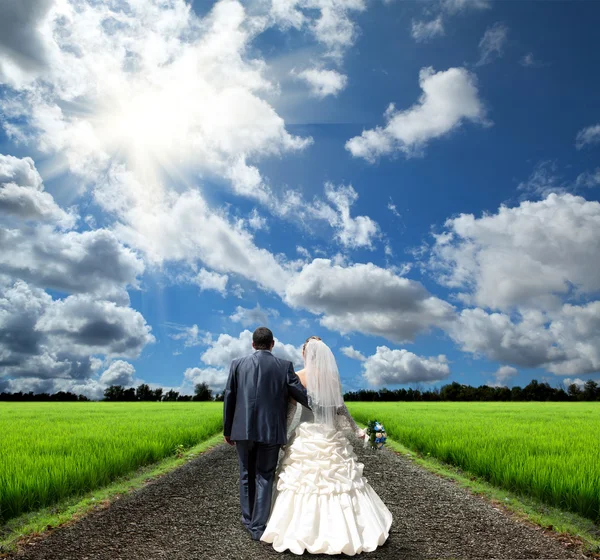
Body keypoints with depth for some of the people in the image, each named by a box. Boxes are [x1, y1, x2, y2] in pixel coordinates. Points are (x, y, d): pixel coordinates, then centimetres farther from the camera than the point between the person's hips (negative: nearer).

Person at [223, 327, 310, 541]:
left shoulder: (238, 364, 2)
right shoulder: (284, 366, -3)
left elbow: (229, 399, 4)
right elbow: (303, 396, -4)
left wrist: (227, 430, 13)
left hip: (243, 430, 2)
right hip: (270, 431, -2)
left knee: (247, 475, 19)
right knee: (264, 477, 12)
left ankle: (248, 519, 33)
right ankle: (258, 526, 14)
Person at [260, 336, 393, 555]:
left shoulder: (296, 377, -6)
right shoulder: (333, 377, -1)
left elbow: (288, 410, -2)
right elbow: (340, 409, 2)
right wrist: (356, 430, 14)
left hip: (306, 436, -2)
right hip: (331, 436, 2)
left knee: (303, 482, 7)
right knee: (338, 481, 11)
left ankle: (303, 531, 13)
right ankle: (342, 531, 19)